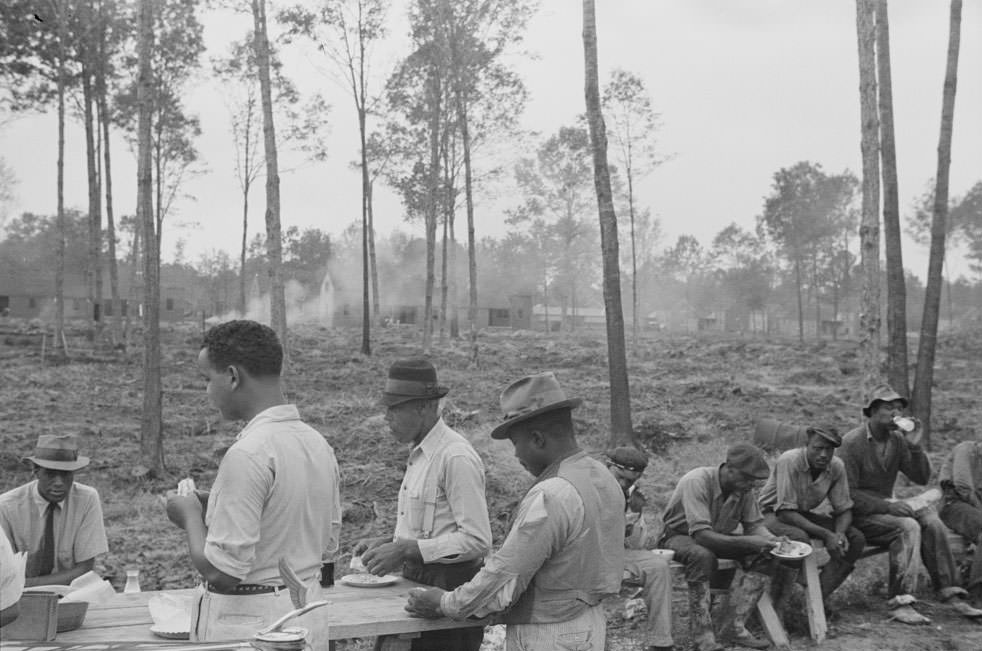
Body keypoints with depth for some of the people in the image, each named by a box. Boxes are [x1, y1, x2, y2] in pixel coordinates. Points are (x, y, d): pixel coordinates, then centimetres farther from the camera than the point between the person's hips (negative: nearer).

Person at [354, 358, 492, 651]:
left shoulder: (457, 457, -18)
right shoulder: (420, 454, 11)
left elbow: (477, 541, -21)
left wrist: (405, 550, -22)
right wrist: (389, 542, 5)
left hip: (451, 587, -9)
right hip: (418, 582, 9)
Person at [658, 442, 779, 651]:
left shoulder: (743, 487, -11)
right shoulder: (697, 482, -32)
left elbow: (754, 523, -2)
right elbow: (701, 534, -38)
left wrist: (770, 539, -25)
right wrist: (746, 541, -44)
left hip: (719, 536, 7)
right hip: (678, 536, -6)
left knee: (762, 556, -15)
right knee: (703, 557, -38)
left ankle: (733, 626, -15)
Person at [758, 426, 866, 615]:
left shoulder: (837, 466, -11)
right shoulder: (789, 461, -28)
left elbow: (844, 509, -1)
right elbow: (786, 511, -29)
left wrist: (840, 533, -23)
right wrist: (825, 534, -34)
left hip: (805, 514, 6)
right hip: (773, 514, -6)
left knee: (856, 539, -11)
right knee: (799, 538, -38)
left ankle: (819, 598, -7)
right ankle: (779, 591, -16)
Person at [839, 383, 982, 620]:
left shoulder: (898, 440, 8)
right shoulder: (852, 442, -13)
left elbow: (922, 478, 7)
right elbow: (848, 493, -17)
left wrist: (915, 446, -9)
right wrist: (888, 506, -25)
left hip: (886, 506, 6)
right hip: (859, 514, -6)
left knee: (931, 522, -18)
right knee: (908, 527, -29)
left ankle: (951, 594, -15)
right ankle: (901, 602, -32)